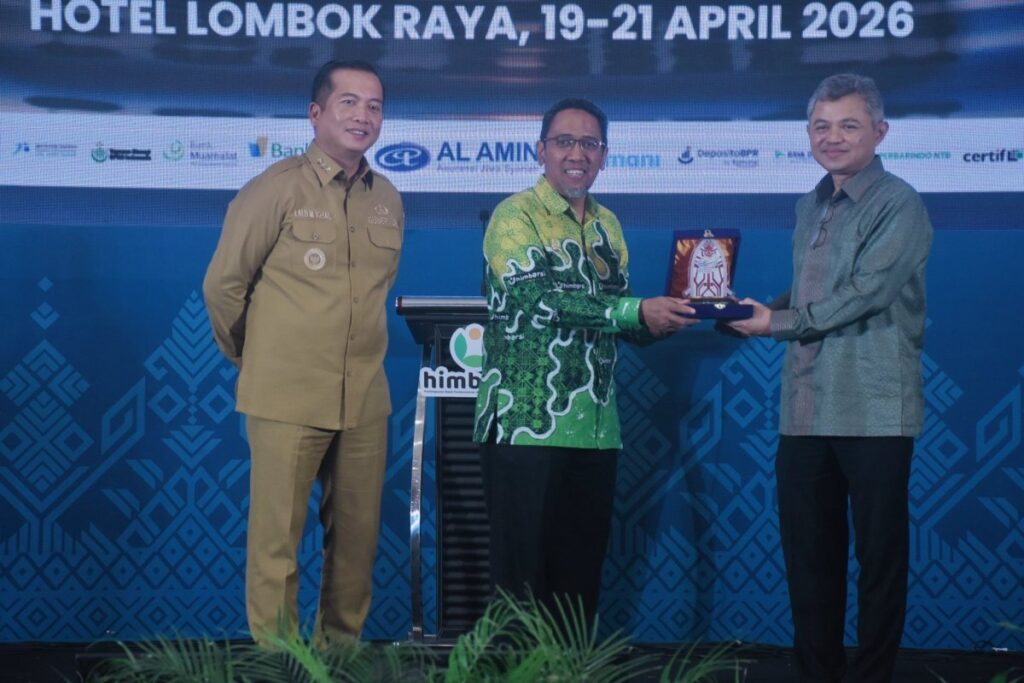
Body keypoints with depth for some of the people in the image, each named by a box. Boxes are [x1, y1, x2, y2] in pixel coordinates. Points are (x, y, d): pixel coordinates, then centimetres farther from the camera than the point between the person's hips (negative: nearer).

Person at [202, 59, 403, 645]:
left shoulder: (389, 199, 7)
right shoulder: (277, 188, -7)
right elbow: (223, 284, -1)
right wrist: (255, 360, 9)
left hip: (365, 399, 5)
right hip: (286, 397, -4)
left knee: (358, 540, 11)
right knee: (276, 543, 2)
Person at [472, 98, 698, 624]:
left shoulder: (607, 225, 16)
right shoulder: (516, 215, -5)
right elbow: (538, 299, -20)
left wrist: (665, 319, -4)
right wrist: (637, 312, -23)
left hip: (595, 429, 6)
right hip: (525, 425, -6)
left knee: (581, 578, 10)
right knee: (522, 578, -2)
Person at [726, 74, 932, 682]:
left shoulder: (898, 204, -7)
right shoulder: (810, 207, 17)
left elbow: (865, 292, -17)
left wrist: (779, 323, -10)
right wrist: (756, 311, 6)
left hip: (873, 410, -7)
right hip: (806, 408, 7)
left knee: (880, 552, 2)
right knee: (808, 550, 12)